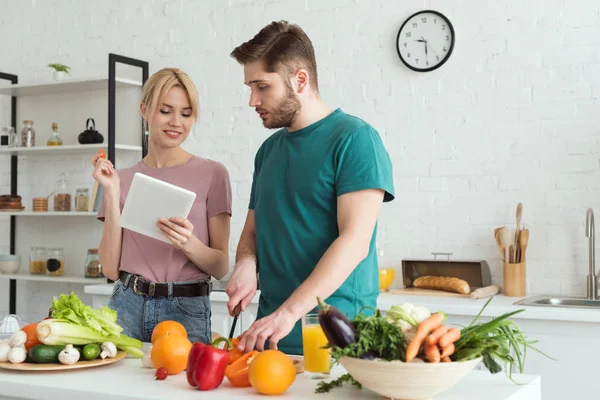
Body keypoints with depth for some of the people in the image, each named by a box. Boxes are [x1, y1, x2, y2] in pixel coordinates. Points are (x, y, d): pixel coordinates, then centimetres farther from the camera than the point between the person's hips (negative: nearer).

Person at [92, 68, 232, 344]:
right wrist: (112, 193, -5)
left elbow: (221, 267, 0)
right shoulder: (123, 179, 7)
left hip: (186, 310, -1)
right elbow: (111, 268, 1)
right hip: (127, 306, 2)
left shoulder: (212, 174, 0)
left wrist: (189, 244, -20)